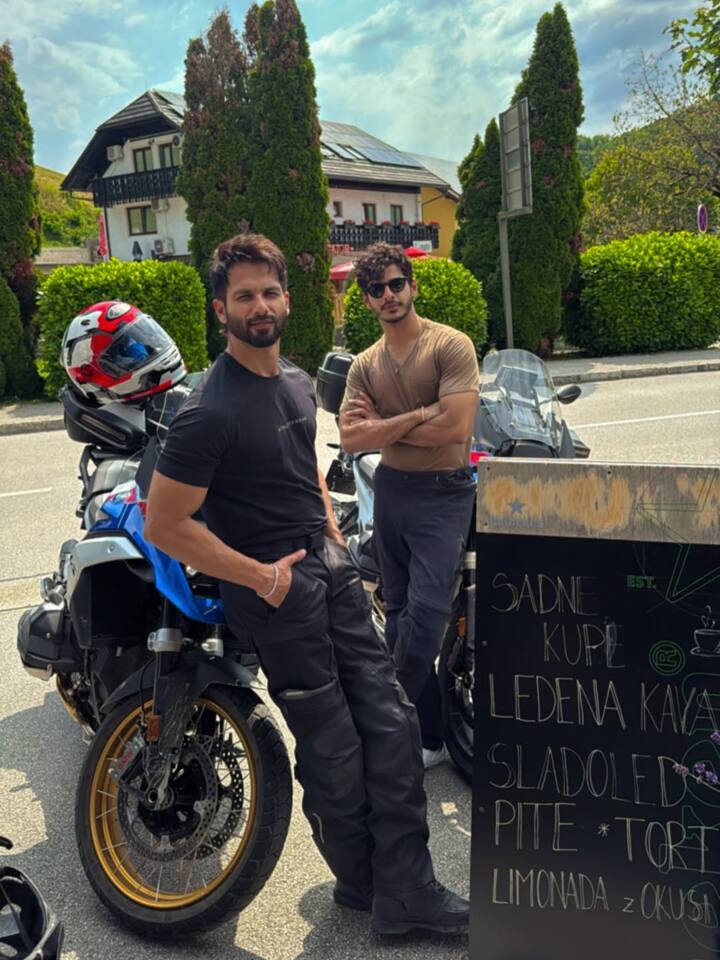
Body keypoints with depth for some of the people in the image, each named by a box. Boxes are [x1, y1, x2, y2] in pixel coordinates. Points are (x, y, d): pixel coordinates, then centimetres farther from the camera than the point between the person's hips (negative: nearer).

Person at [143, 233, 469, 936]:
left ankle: (404, 891, 18)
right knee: (334, 753, 5)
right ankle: (362, 883, 30)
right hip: (276, 587, -8)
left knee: (391, 724, 6)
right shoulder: (210, 411, -18)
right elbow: (164, 525, -17)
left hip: (329, 567, 8)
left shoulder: (297, 381, 9)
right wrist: (259, 576, -15)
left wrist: (333, 538, 16)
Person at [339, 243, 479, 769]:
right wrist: (417, 416, -16)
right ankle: (430, 738, 27)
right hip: (390, 489, 6)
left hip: (444, 493, -6)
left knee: (425, 612, -13)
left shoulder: (451, 345, -8)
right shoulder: (365, 364, 8)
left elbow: (455, 428, -20)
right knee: (400, 613, 12)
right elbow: (351, 437, -5)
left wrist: (384, 424, -8)